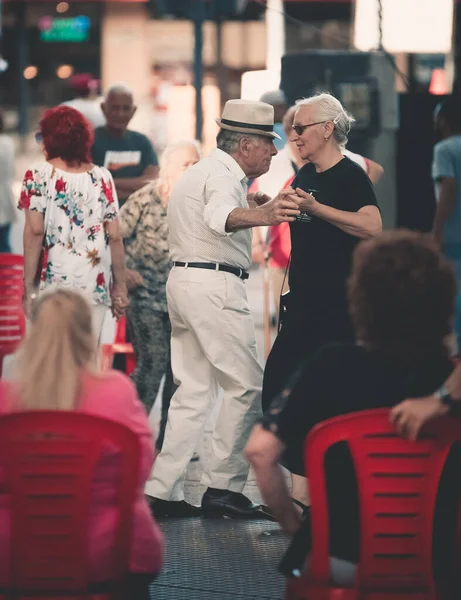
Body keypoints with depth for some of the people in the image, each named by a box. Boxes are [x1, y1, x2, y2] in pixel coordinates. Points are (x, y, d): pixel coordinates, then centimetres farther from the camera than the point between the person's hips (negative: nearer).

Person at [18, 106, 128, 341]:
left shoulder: (37, 176, 0)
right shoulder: (102, 178, 7)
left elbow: (35, 232, -8)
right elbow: (114, 236, 4)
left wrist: (28, 287, -5)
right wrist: (120, 285, 12)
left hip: (53, 280, -2)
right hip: (94, 283, 2)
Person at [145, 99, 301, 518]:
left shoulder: (202, 171, 20)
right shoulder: (224, 175, -13)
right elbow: (220, 216, -37)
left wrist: (256, 208, 27)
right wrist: (260, 216, -56)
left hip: (184, 280, 10)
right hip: (214, 285, -10)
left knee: (194, 389, 10)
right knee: (246, 385, -5)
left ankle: (164, 491, 6)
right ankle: (223, 487, -6)